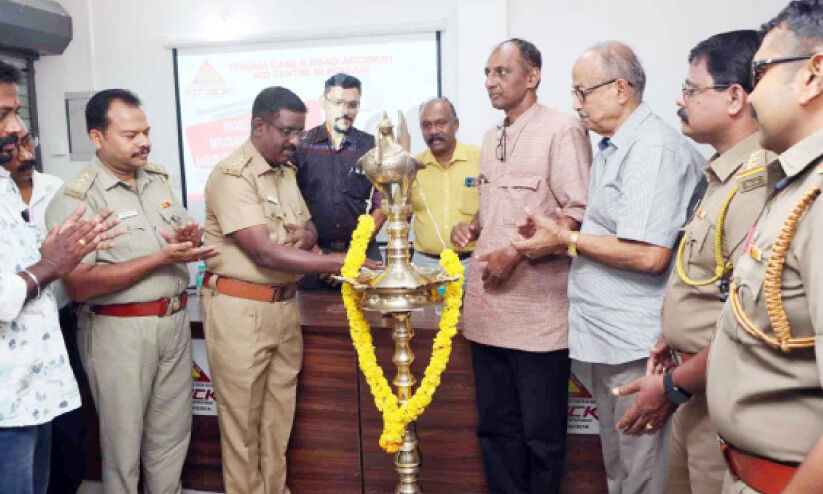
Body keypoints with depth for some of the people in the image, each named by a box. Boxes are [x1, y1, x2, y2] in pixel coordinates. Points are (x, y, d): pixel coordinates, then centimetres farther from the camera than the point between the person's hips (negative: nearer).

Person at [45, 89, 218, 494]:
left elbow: (186, 237, 17)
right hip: (120, 331, -6)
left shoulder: (158, 179, 8)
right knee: (124, 442, 10)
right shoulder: (76, 199, -13)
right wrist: (162, 258, -21)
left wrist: (191, 241, -8)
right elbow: (79, 286, -20)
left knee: (172, 434, 16)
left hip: (174, 320, 6)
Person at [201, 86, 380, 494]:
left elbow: (308, 226, 20)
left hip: (284, 305, 7)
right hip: (241, 309, -7)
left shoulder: (286, 171, 11)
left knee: (279, 416, 15)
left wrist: (307, 235, -5)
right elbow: (265, 253, -22)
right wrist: (338, 263, -25)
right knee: (242, 421, 6)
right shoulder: (232, 175, -15)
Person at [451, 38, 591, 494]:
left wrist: (516, 254, -19)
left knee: (541, 435, 6)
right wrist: (472, 227, 7)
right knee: (495, 426, 16)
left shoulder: (561, 129, -8)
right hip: (487, 308, 7)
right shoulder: (491, 138, 17)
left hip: (537, 315, -7)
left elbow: (579, 214, -15)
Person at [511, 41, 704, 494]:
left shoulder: (653, 148, -17)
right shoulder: (611, 148, 14)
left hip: (637, 346, -10)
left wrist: (566, 239, -14)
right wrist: (553, 237, 6)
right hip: (608, 338, 10)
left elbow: (648, 255, -25)